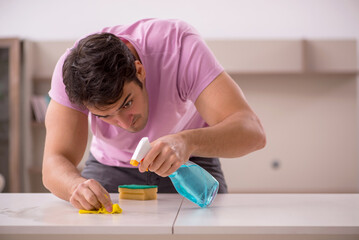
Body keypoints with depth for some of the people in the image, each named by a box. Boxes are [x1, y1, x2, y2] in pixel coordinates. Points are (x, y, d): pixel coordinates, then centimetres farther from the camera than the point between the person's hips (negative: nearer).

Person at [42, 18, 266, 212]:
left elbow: (252, 131, -39)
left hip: (190, 162, 0)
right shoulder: (71, 72, -26)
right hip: (111, 166, 1)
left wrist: (187, 142, -57)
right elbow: (55, 165, -30)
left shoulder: (180, 45, -32)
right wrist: (78, 185, -53)